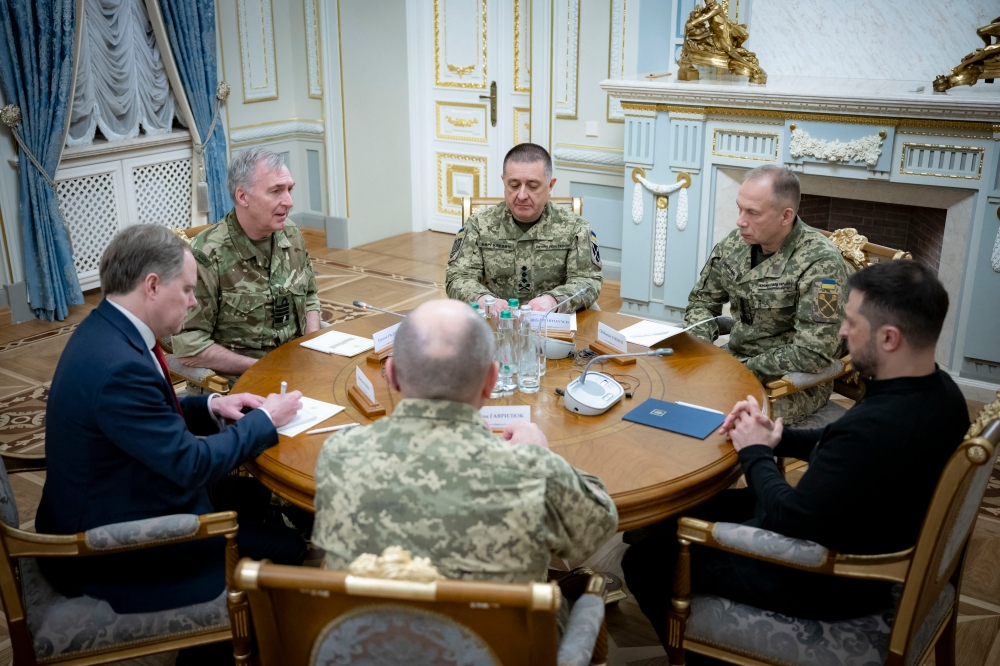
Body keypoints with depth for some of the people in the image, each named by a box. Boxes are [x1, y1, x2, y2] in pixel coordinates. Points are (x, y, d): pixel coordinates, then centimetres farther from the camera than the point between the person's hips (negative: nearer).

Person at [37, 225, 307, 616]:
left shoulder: (104, 330, -1)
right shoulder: (118, 366, -32)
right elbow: (192, 464, -26)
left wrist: (211, 406, 2)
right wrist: (265, 419, -13)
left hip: (108, 505, 10)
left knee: (253, 496, 21)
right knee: (284, 550, -6)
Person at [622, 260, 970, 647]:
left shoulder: (874, 427, -38)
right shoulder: (939, 390, -7)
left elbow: (787, 519, -28)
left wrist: (756, 453, -11)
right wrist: (778, 437, -3)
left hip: (828, 585, -9)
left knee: (647, 561, 3)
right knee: (698, 503, 24)